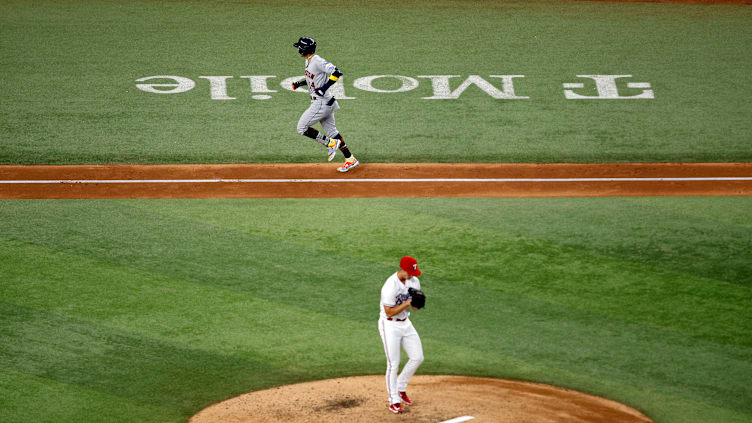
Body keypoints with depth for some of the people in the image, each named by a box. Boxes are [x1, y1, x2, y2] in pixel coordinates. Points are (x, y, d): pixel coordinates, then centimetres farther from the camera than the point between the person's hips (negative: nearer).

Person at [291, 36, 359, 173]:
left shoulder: (318, 62, -20)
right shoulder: (308, 61, 11)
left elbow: (336, 72, -27)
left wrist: (324, 88, -29)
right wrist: (300, 83, 15)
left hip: (322, 103, -10)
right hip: (318, 101, 10)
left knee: (302, 128, -5)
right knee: (331, 131, 14)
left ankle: (330, 143, 1)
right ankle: (350, 159, 18)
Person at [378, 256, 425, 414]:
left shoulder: (414, 281, -1)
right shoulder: (390, 286, -24)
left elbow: (415, 307, 6)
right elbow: (389, 312, -23)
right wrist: (407, 303, -26)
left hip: (405, 323, 7)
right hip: (390, 325, -7)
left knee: (417, 357, 7)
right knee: (393, 364, -4)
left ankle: (401, 388, 27)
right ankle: (394, 401, 8)